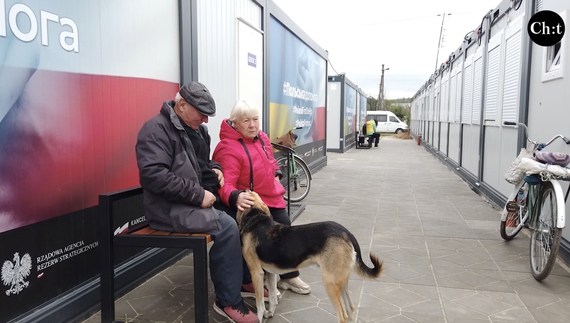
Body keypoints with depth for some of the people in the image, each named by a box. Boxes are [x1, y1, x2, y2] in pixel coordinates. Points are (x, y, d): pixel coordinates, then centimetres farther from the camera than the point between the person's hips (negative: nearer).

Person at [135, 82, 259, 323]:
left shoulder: (196, 130, 12)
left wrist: (214, 169, 2)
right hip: (168, 207, -9)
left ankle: (246, 277, 13)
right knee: (226, 227, -25)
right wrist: (198, 194, -25)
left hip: (194, 201, 9)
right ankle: (228, 301, -10)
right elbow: (153, 175, -26)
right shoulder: (156, 129, -15)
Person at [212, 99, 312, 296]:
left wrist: (276, 174, 4)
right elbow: (225, 184, -35)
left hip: (271, 197, 9)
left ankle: (289, 276, 34)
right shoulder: (228, 149, -26)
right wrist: (236, 198, -55)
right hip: (249, 202, -8)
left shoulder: (262, 138, 1)